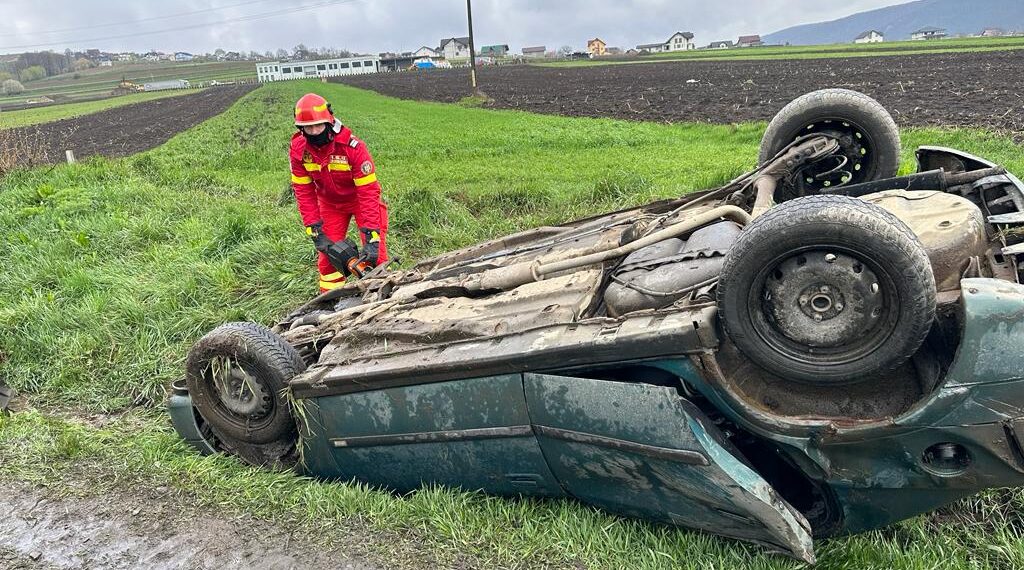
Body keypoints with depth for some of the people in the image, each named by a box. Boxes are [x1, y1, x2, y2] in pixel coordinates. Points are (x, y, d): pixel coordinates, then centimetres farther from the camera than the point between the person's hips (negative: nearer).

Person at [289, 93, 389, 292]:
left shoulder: (352, 146, -32)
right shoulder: (298, 150, -19)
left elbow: (368, 191, -33)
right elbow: (303, 191, -14)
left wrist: (371, 237, -38)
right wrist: (315, 232, -20)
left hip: (361, 200, -3)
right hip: (330, 204, 4)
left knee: (375, 254, -12)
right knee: (327, 255, 1)